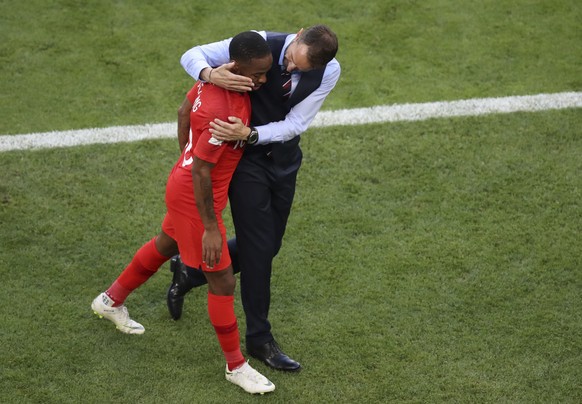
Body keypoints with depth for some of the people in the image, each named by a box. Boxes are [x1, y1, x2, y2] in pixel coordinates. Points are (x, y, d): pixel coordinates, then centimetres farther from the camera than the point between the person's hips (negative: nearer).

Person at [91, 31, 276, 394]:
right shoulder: (221, 112, -35)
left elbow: (184, 112, 9)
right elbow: (201, 173, -29)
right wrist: (210, 228, -22)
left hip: (184, 181, 10)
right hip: (195, 197, -10)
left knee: (167, 244, 32)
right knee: (223, 281, 2)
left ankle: (112, 300, 54)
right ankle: (236, 365, 19)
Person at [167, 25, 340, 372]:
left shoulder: (330, 71, -17)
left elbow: (295, 125, -18)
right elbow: (192, 55, -20)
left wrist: (249, 133, -36)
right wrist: (211, 75, -44)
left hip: (285, 157, 4)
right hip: (248, 159, -4)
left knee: (268, 246, 12)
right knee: (258, 247, -4)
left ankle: (190, 271, 34)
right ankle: (260, 339, 10)